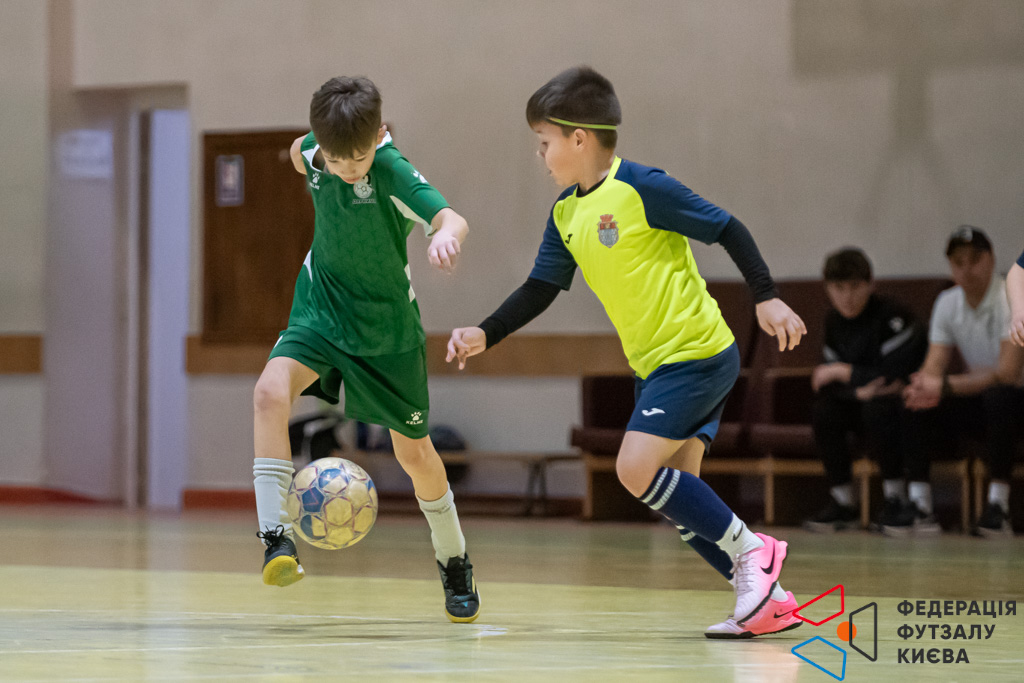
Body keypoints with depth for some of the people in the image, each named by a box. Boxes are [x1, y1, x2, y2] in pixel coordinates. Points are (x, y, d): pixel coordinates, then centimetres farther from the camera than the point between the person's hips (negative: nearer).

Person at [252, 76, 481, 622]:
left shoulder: (393, 172, -28)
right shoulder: (318, 149, -14)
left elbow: (450, 218, -49)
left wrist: (447, 234, -68)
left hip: (387, 324, -3)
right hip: (322, 306, 3)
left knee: (413, 451, 11)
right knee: (271, 390, -27)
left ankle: (454, 565, 34)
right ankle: (276, 536, -25)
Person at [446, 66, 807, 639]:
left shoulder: (640, 188, -15)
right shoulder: (565, 214, 9)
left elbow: (727, 229, -12)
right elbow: (540, 289, 13)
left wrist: (767, 297, -17)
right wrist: (484, 335, 2)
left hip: (698, 353, -9)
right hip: (655, 364, 9)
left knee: (637, 468, -19)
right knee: (674, 497, 3)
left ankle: (750, 549, -8)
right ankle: (771, 599, 7)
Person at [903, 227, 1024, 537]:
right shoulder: (947, 303, 5)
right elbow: (934, 365, 0)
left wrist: (945, 386, -34)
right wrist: (925, 384, -27)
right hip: (977, 403, 6)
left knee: (997, 396, -39)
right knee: (915, 403, -17)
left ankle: (998, 505, -34)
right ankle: (919, 504, -16)